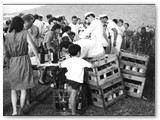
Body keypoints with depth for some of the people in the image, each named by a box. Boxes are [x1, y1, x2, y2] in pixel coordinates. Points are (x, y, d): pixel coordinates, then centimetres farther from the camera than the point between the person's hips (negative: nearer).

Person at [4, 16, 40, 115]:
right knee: (24, 88, 10)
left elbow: (6, 52, 1)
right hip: (24, 60, -1)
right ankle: (21, 109, 12)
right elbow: (32, 46, -9)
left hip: (13, 62, 1)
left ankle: (14, 110, 3)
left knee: (14, 88, 12)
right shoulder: (25, 33, -4)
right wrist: (38, 58, 0)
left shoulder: (8, 36, 1)